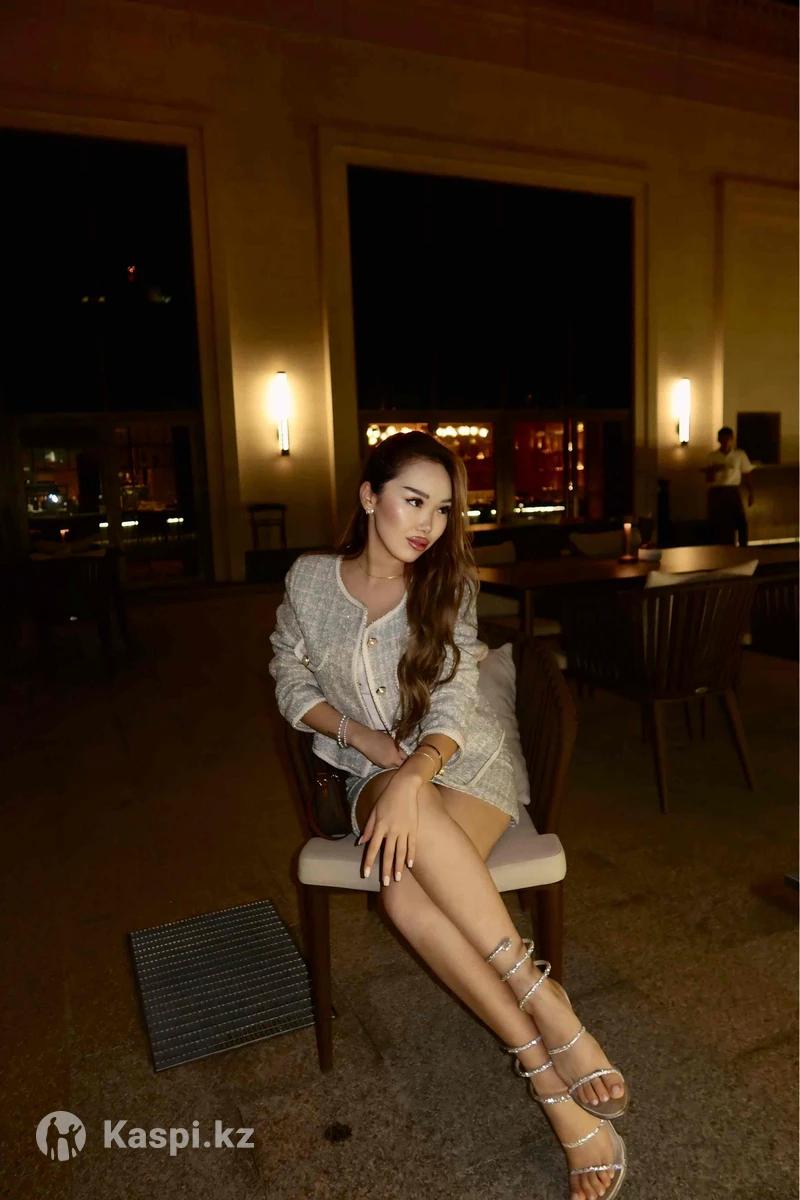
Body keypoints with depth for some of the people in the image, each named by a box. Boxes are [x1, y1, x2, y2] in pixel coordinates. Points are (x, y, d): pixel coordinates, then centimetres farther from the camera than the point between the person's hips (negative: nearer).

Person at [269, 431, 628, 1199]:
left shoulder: (446, 586, -4)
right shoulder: (310, 580, 0)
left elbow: (452, 710, -13)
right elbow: (290, 682, 10)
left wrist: (409, 779, -33)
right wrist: (358, 732, -8)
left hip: (464, 767, -1)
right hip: (372, 777, 1)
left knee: (406, 888, -33)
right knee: (406, 892, -33)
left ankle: (546, 1049, -23)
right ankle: (554, 1076, -25)